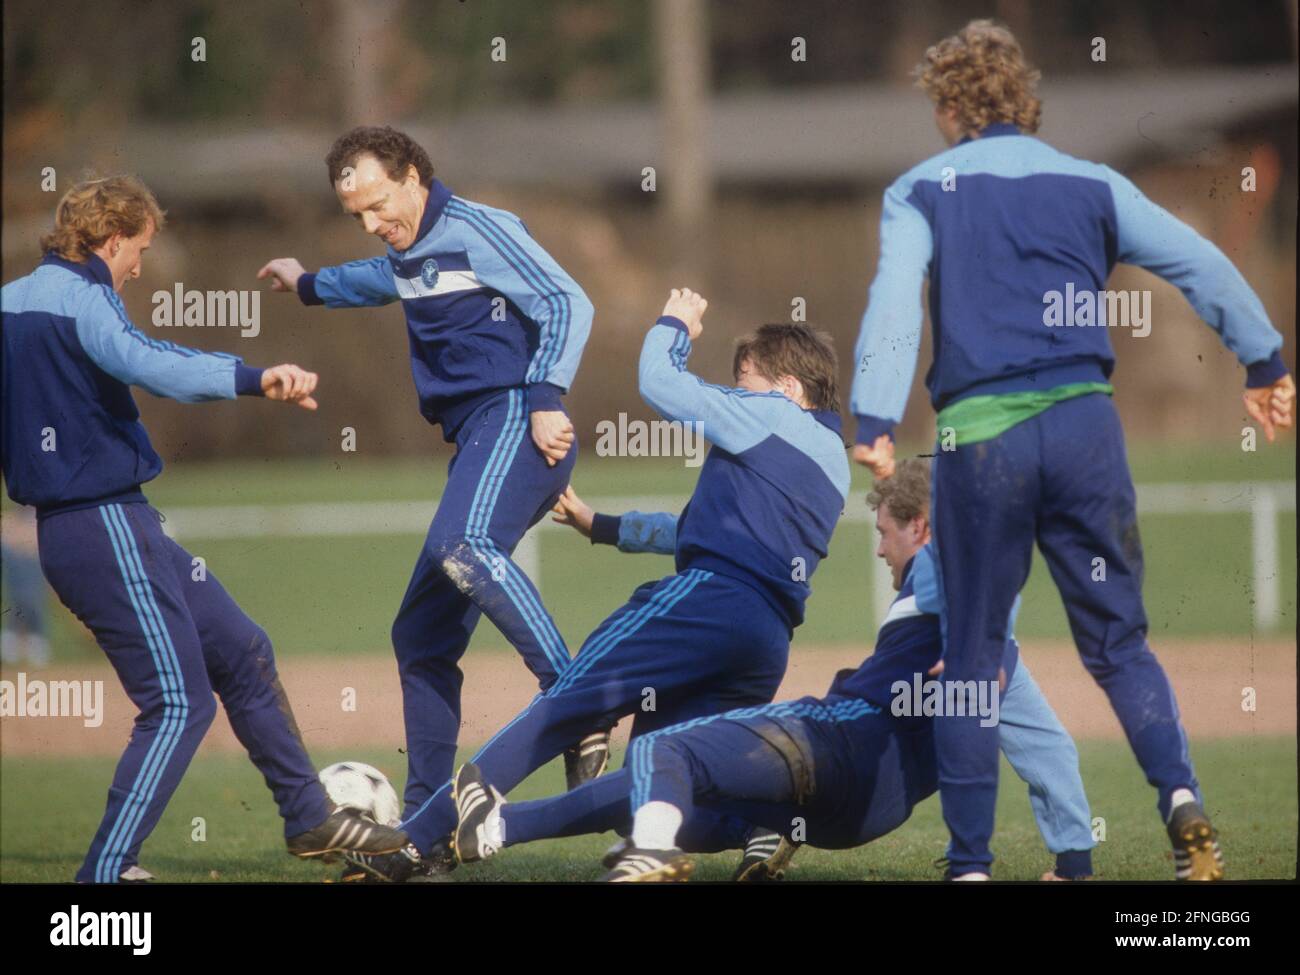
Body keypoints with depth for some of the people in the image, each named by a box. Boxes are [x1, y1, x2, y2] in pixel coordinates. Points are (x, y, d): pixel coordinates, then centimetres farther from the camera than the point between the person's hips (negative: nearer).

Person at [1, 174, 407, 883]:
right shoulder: (79, 299, -15)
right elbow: (149, 366, -33)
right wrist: (252, 378, -45)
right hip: (106, 529, -10)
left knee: (242, 652, 17)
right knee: (178, 704, -9)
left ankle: (308, 818, 25)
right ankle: (104, 874, -9)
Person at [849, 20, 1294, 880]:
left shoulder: (923, 191, 7)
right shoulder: (1091, 185, 12)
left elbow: (895, 303, -8)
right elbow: (1204, 266, 6)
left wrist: (877, 421, -15)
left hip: (978, 435, -2)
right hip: (1085, 422, 2)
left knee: (972, 654, 8)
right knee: (1119, 638, 10)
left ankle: (971, 861, 5)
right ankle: (1180, 794, -14)